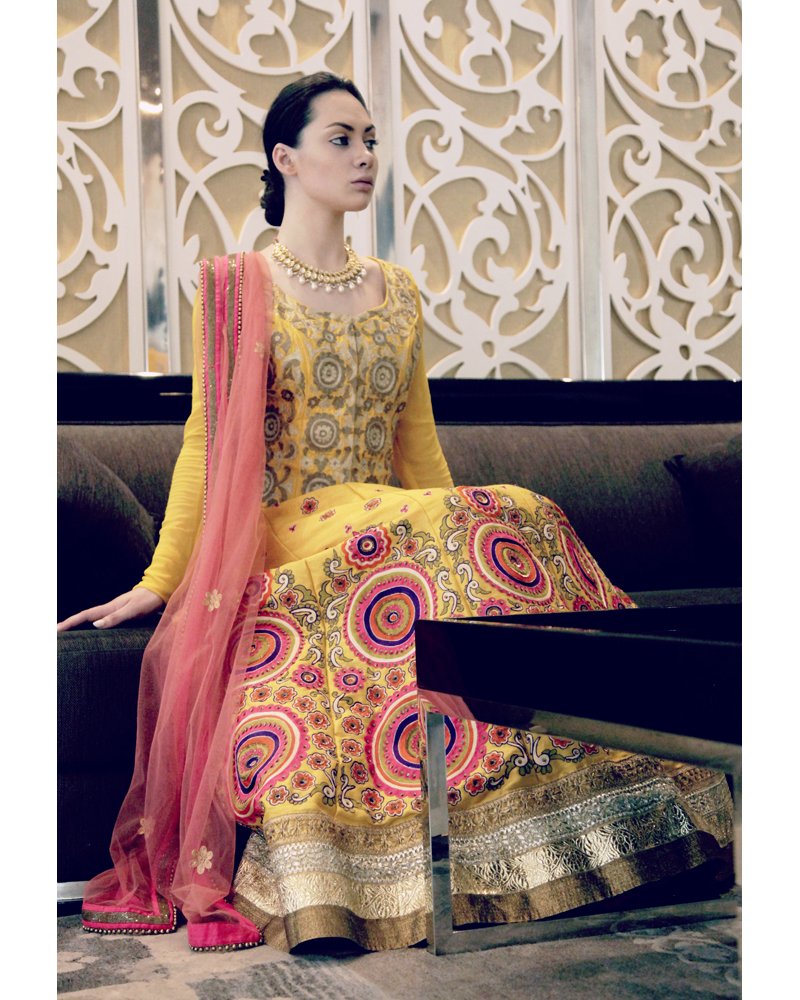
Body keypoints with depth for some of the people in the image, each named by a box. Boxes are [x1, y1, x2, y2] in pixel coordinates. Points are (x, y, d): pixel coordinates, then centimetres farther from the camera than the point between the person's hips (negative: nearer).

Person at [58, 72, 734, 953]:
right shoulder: (236, 287, 4)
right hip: (282, 537, -5)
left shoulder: (398, 294, 18)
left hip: (394, 525, 5)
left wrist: (461, 525, 9)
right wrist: (159, 579, -8)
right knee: (513, 519, -32)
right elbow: (208, 442, -1)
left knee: (503, 529, -29)